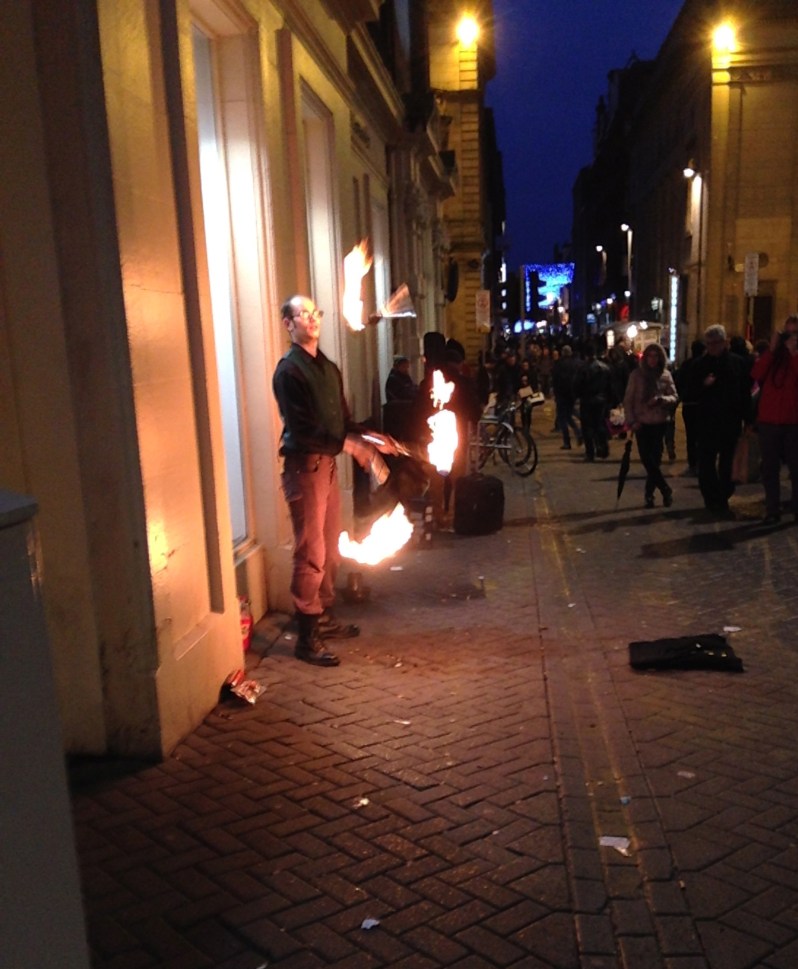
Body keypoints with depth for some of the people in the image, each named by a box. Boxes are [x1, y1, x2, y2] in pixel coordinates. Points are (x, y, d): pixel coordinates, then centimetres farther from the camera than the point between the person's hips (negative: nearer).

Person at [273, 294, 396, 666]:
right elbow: (301, 430, -20)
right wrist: (349, 445, -23)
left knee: (330, 547, 14)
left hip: (327, 462, 8)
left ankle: (324, 618, 28)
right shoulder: (289, 370, -12)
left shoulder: (328, 367, 15)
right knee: (311, 552, -6)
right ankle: (306, 637, 1)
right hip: (304, 465, -8)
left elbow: (343, 418, 16)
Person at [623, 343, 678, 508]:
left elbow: (674, 397, 2)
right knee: (647, 459, -6)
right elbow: (628, 400, 0)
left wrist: (661, 399, -18)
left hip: (659, 423, 1)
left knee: (654, 460, 3)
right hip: (642, 423, -1)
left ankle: (649, 494, 14)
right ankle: (666, 490, 6)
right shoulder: (636, 375, -1)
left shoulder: (665, 375, 3)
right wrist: (631, 421, -9)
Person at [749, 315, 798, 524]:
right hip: (768, 420, 2)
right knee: (770, 468, 3)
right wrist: (772, 349, -10)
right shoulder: (772, 352, 10)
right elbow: (756, 374, -7)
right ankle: (772, 510, 8)